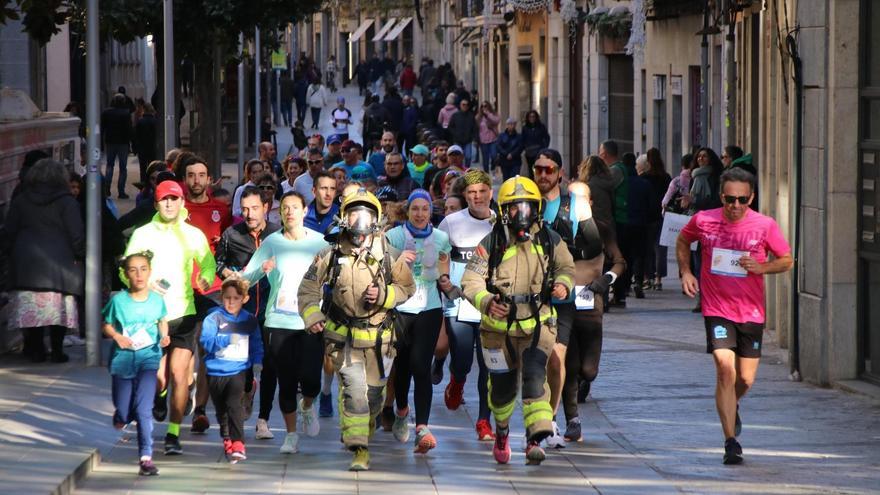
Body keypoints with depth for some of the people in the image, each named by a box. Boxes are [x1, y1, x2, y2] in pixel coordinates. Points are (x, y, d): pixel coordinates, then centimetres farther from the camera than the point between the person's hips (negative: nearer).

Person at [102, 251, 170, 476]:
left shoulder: (156, 300, -3)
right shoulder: (118, 301, -8)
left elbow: (162, 321, 15)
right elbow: (106, 325, 3)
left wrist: (164, 336, -5)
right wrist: (116, 335, -17)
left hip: (148, 358, -1)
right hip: (123, 360, 1)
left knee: (143, 409, -15)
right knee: (124, 414, 7)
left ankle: (146, 458, -12)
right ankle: (121, 415, 46)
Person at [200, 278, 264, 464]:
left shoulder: (250, 320, 5)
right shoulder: (214, 318, -4)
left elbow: (256, 346, 13)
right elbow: (206, 340, -17)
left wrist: (257, 365, 4)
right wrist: (227, 340, -28)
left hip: (239, 370, -1)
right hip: (216, 371, 1)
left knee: (234, 404, -21)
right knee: (221, 410, 13)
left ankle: (238, 445, -26)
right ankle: (227, 441, 35)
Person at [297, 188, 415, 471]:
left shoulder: (387, 255, -4)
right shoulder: (332, 255, -4)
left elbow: (407, 287, 4)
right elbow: (309, 287, 7)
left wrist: (383, 295, -14)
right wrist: (312, 316, -7)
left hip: (378, 338, 2)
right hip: (344, 337, -2)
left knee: (374, 394, 11)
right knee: (353, 389, -16)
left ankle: (360, 434, 38)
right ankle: (359, 450, -15)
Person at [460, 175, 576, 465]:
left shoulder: (549, 241, 0)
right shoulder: (492, 243, -8)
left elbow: (566, 268, 17)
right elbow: (471, 279, -11)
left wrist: (563, 285, -6)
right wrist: (486, 302, -30)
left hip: (537, 324, 0)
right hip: (499, 327, 0)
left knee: (534, 377, -21)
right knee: (502, 386, 12)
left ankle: (536, 439, -25)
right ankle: (501, 431, 42)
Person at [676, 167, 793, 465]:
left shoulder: (765, 226, -7)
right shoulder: (703, 221, -5)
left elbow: (787, 261, 4)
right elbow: (682, 241, 16)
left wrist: (761, 267, -15)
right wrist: (685, 272, 2)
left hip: (751, 312, 1)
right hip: (717, 309, -1)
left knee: (746, 379, 7)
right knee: (725, 369, -17)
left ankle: (732, 407, 43)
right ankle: (731, 441, -12)